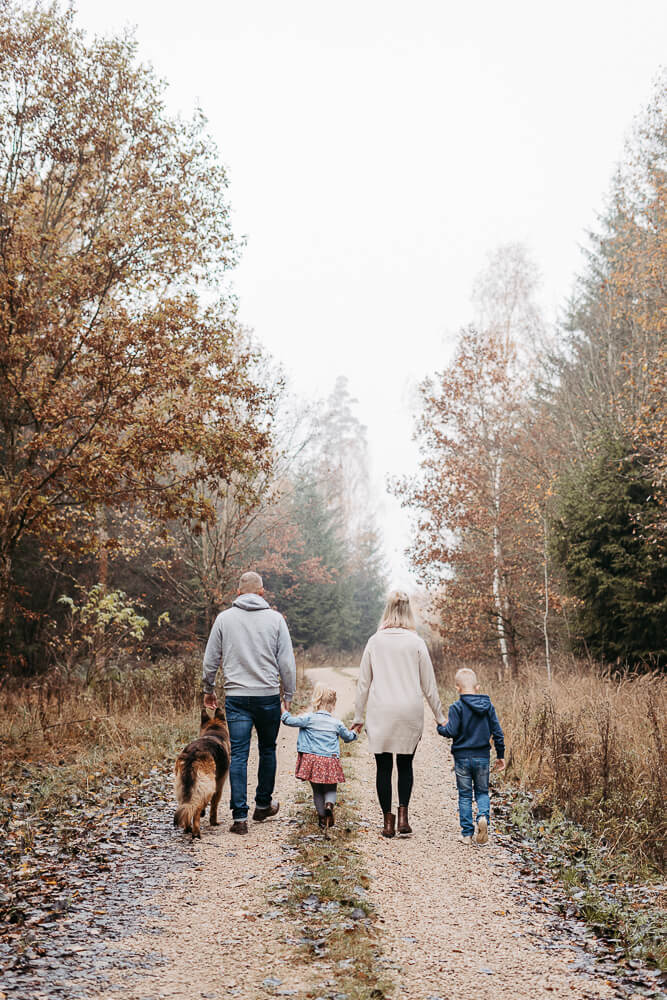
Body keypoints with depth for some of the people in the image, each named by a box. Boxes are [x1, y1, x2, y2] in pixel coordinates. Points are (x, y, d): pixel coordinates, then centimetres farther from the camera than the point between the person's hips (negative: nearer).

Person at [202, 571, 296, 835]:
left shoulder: (224, 618, 2)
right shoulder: (275, 618, 0)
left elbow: (210, 660, 6)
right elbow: (287, 662, 0)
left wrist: (209, 690, 20)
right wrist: (288, 694, 11)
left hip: (236, 697, 0)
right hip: (269, 695, 0)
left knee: (238, 755, 1)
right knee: (267, 750, 17)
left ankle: (239, 816, -3)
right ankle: (263, 805, 28)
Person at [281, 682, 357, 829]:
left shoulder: (309, 718, -5)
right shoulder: (336, 723, 5)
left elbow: (290, 721, -10)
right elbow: (348, 736, 20)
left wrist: (283, 712, 9)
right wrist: (354, 734, 43)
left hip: (312, 760, -1)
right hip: (330, 761, 1)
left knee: (317, 790, 14)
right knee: (331, 789, 14)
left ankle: (322, 817, 11)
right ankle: (329, 804, -16)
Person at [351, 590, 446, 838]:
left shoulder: (375, 641, 1)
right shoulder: (416, 642, -2)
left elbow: (363, 683, 5)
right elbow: (428, 685, 3)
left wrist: (358, 716, 14)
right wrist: (439, 716, 13)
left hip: (380, 714, 0)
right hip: (410, 712, 0)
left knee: (384, 767, 8)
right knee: (405, 765, 14)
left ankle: (388, 821, 8)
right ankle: (403, 815, 1)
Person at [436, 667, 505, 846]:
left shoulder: (457, 707, -12)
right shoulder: (488, 707, 2)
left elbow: (452, 731, -16)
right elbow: (497, 732, 4)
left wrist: (440, 727, 5)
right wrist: (500, 755, 13)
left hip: (462, 757, -2)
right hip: (482, 757, 3)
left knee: (464, 795, 8)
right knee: (482, 792, 16)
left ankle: (467, 833, 9)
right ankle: (483, 816, -12)